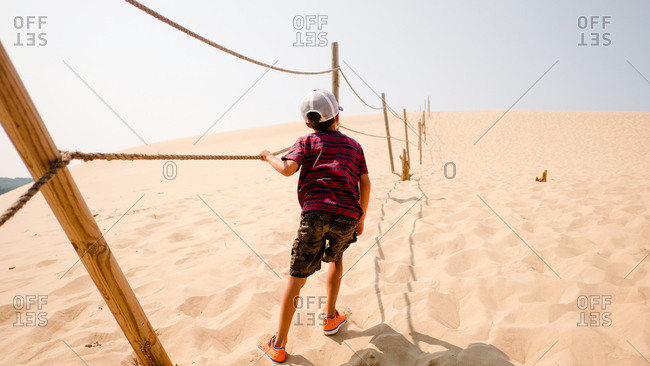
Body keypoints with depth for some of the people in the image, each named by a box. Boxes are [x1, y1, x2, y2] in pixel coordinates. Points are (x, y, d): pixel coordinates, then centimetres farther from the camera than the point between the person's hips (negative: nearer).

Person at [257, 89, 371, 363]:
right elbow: (365, 184, 12)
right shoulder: (353, 145, 19)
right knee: (336, 258, 31)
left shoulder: (306, 142, 11)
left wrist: (270, 157, 13)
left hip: (315, 214, -2)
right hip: (347, 217, 3)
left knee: (297, 276, 5)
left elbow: (288, 169, -7)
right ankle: (330, 318, 35)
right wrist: (361, 218, 21)